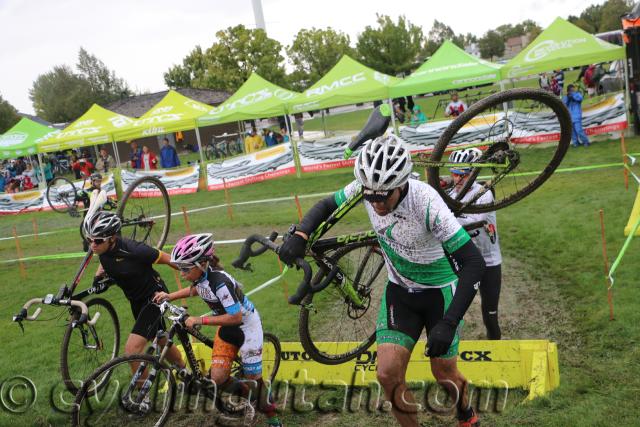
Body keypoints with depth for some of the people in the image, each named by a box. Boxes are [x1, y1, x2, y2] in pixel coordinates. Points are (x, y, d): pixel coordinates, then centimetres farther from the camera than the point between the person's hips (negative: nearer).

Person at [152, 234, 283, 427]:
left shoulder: (219, 281, -34)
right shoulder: (200, 275, -11)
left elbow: (236, 317, -33)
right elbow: (195, 289, 15)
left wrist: (200, 320, -31)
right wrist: (170, 296, 5)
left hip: (246, 325, -6)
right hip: (226, 327, 7)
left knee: (253, 379, 1)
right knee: (217, 378, -6)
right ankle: (242, 390, 24)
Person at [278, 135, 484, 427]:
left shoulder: (426, 203, -34)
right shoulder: (366, 188, -20)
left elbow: (474, 263, -34)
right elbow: (326, 206, -2)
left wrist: (448, 323, -39)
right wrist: (298, 235, -22)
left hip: (439, 291, -3)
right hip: (399, 291, 4)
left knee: (444, 375, 8)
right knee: (388, 373, -8)